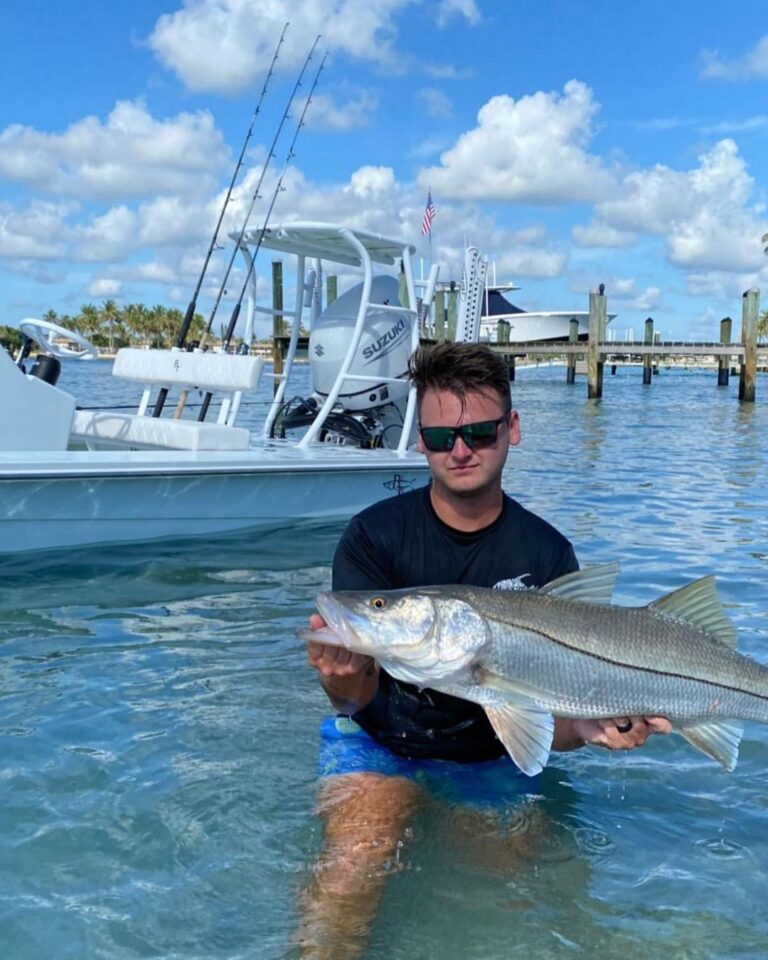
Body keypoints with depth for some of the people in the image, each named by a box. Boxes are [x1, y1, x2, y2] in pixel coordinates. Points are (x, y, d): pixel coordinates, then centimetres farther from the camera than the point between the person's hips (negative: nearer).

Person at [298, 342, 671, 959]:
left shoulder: (547, 554, -5)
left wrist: (587, 726, -28)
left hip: (492, 758, 4)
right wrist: (342, 679, -39)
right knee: (354, 863, -28)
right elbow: (360, 697, -14)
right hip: (381, 745, -3)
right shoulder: (373, 536, -9)